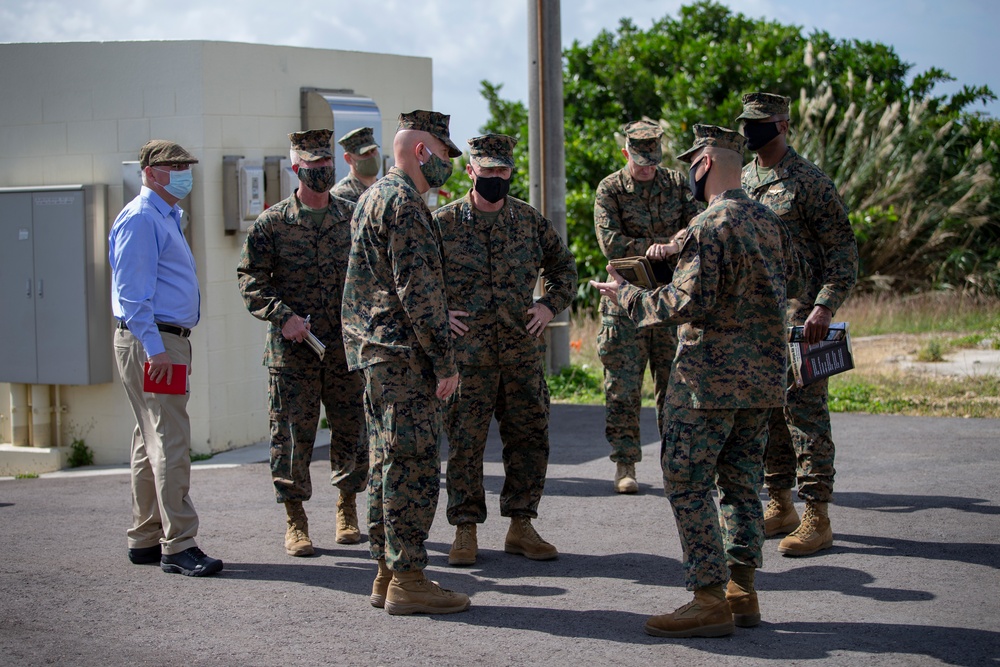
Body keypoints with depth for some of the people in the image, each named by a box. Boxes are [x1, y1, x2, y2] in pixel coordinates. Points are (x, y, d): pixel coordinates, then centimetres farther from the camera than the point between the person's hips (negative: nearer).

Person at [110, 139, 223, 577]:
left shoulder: (167, 217, 20)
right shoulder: (139, 219, -11)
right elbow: (132, 291, -18)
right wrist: (154, 348, -23)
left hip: (168, 341, 11)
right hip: (149, 343, -11)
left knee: (153, 444, 13)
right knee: (170, 444, -13)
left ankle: (146, 540, 19)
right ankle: (178, 546, -13)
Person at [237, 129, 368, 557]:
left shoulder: (353, 217, 9)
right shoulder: (271, 223, -1)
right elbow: (251, 281, -3)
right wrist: (283, 315, -15)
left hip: (346, 345, 3)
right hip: (292, 347, -2)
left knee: (352, 429, 5)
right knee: (292, 434, 0)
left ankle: (347, 508, 24)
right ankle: (295, 522, 10)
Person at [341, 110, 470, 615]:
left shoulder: (375, 195, 19)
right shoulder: (404, 202, -14)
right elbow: (418, 291, -19)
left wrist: (437, 319, 25)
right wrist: (444, 361, -16)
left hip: (376, 351, 10)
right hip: (404, 354, -10)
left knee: (389, 464, 13)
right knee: (414, 465, -7)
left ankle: (387, 573, 18)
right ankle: (407, 580, -4)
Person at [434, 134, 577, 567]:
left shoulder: (530, 221, 8)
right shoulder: (444, 223, -2)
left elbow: (563, 265, 21)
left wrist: (551, 305, 7)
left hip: (523, 351, 3)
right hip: (467, 355, -3)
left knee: (530, 438, 6)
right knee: (465, 442, -1)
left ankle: (521, 527, 18)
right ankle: (465, 531, 9)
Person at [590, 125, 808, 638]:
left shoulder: (709, 225, -16)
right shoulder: (769, 221, 10)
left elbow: (689, 304, -21)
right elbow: (793, 280, 24)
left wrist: (627, 296, -9)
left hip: (710, 378, -8)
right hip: (763, 378, 8)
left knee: (687, 485, -3)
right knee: (741, 485, 14)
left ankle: (710, 601, -6)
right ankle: (741, 592, 17)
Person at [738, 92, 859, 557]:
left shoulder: (809, 182, -7)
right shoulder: (741, 181, 14)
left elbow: (843, 249, -9)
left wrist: (825, 306, -20)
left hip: (798, 310, -7)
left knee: (804, 409, -8)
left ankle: (817, 517, -5)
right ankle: (779, 506, 20)